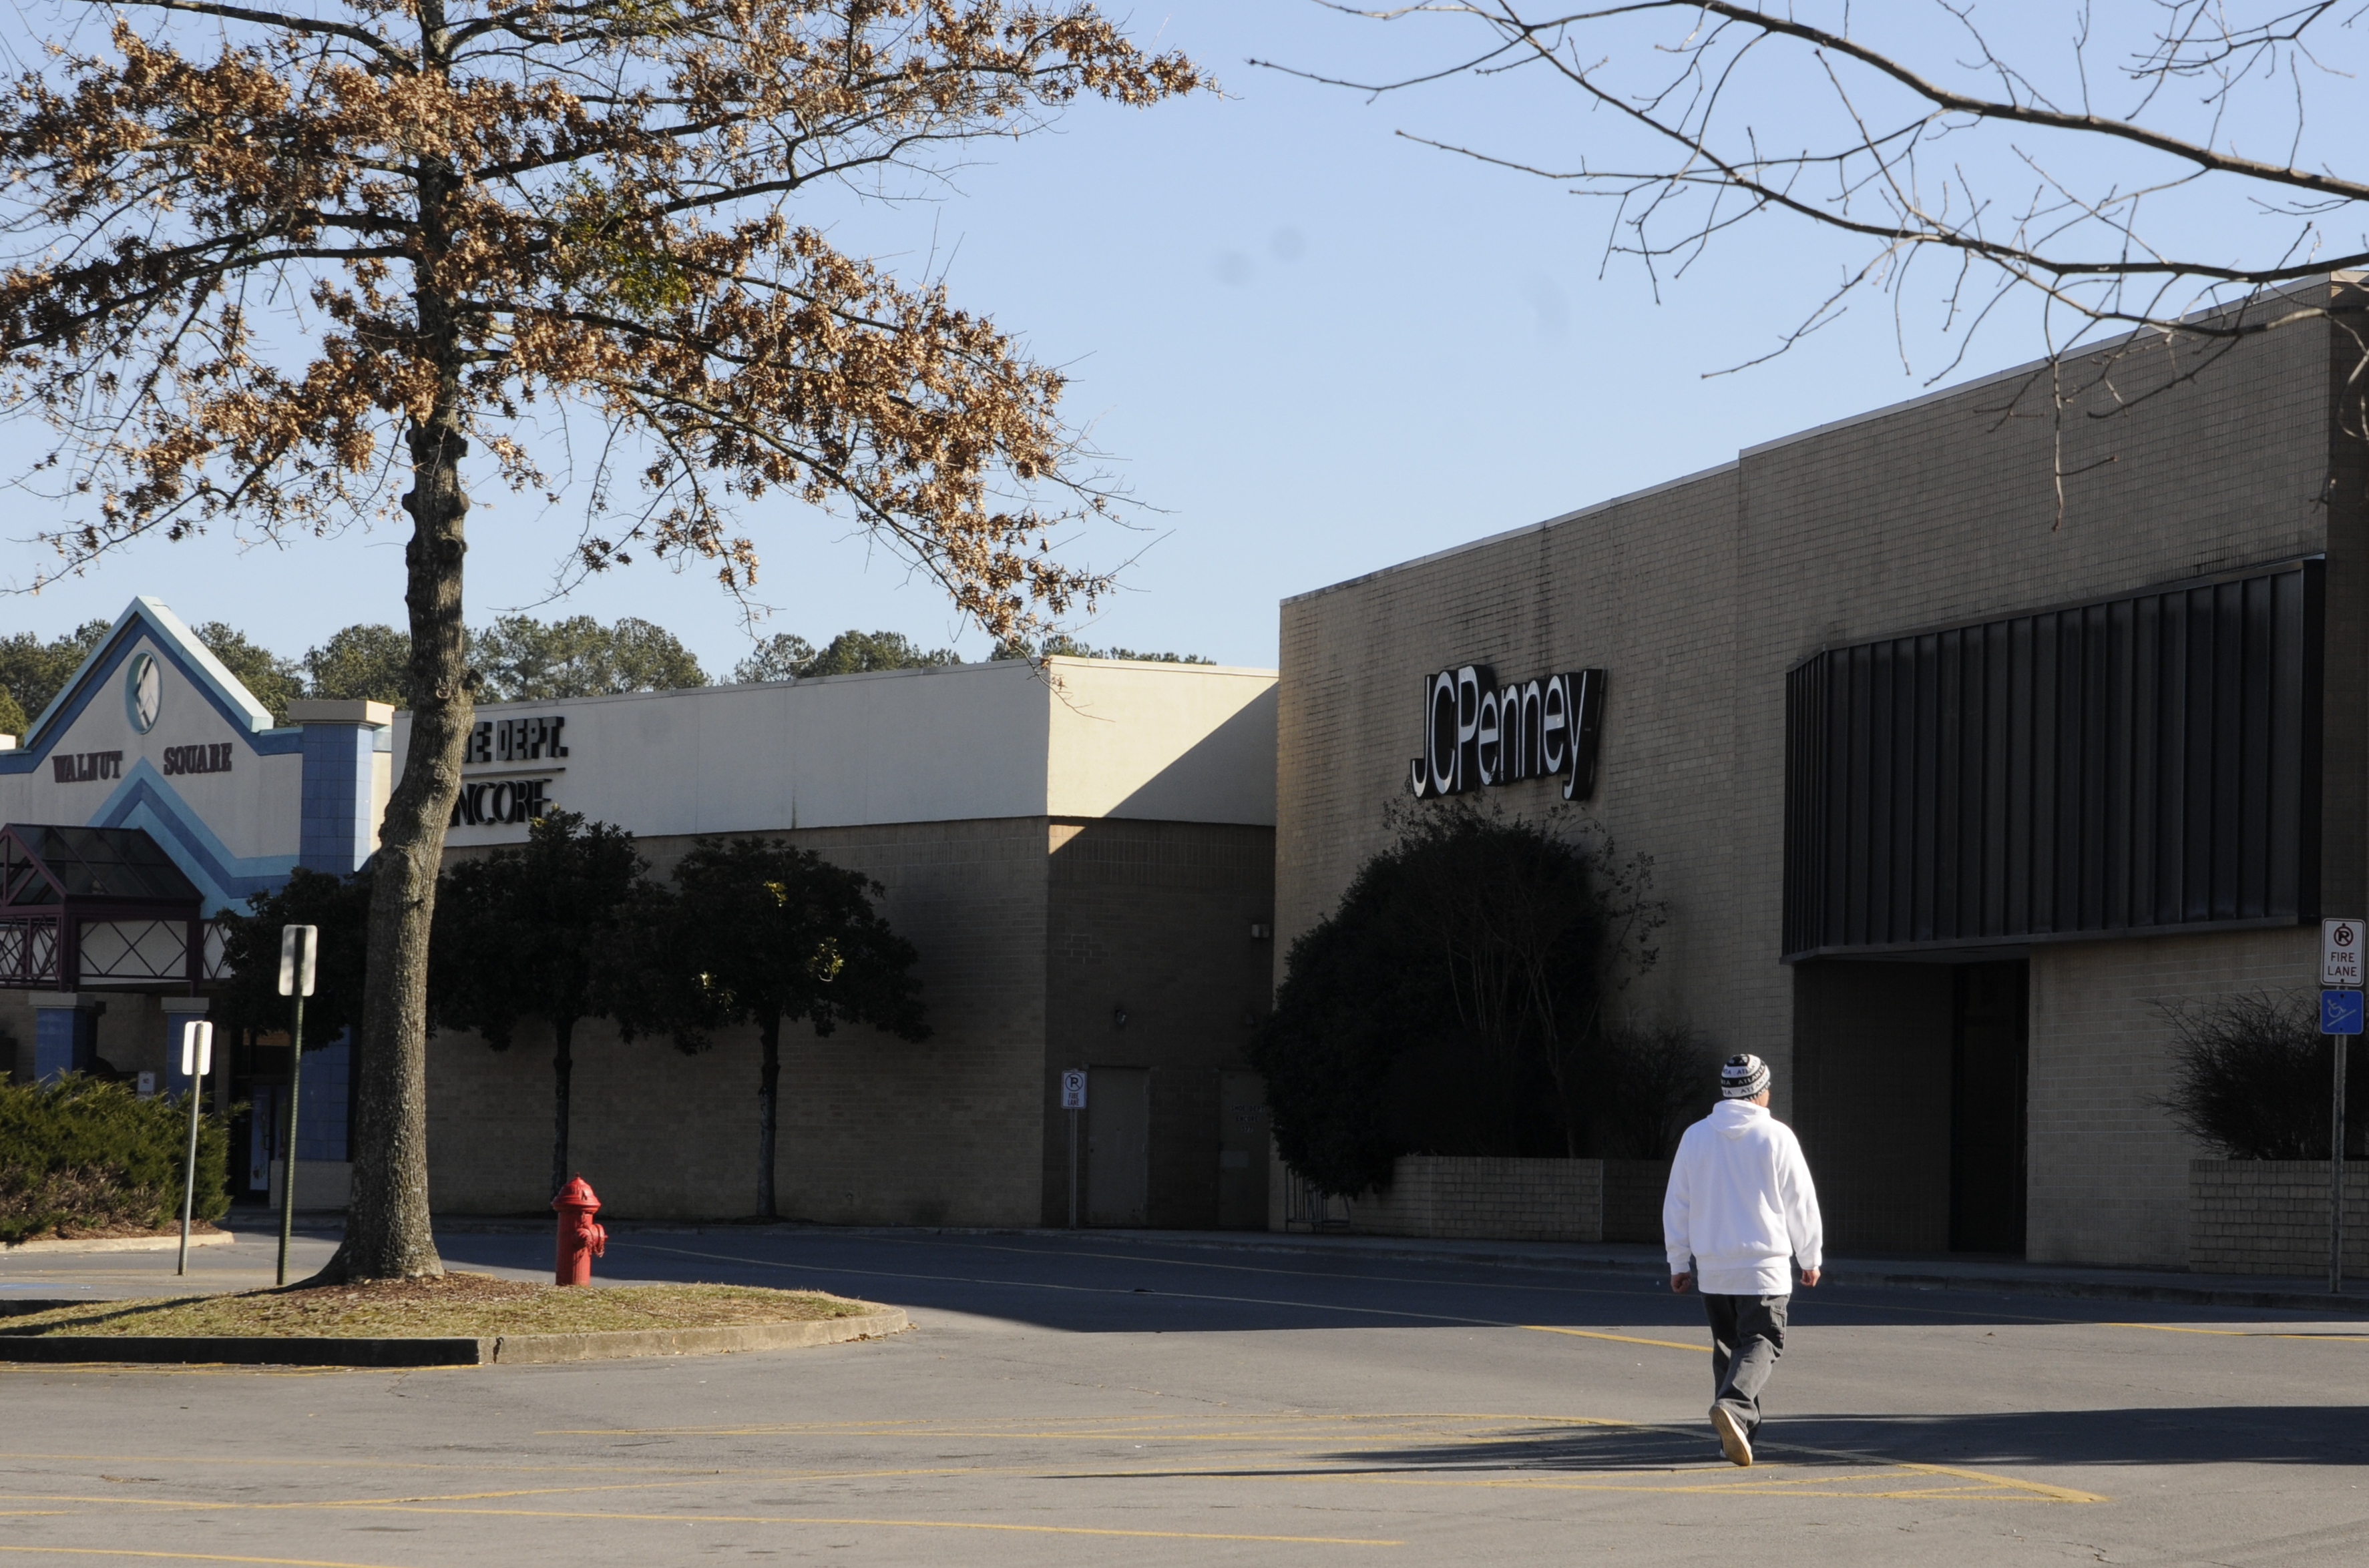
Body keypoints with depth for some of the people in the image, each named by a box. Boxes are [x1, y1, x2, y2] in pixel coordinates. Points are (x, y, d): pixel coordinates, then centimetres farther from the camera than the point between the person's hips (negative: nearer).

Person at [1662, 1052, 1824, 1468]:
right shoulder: (1776, 1137, -6)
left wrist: (1679, 1262, 18)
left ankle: (1735, 1433, 12)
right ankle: (1732, 1405, -30)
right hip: (1764, 1268, -4)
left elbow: (1676, 1206, 9)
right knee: (1761, 1344, -4)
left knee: (1727, 1346, 15)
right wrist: (1810, 1258, 11)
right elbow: (1801, 1202, -1)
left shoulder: (1695, 1137, 5)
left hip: (1711, 1267, 4)